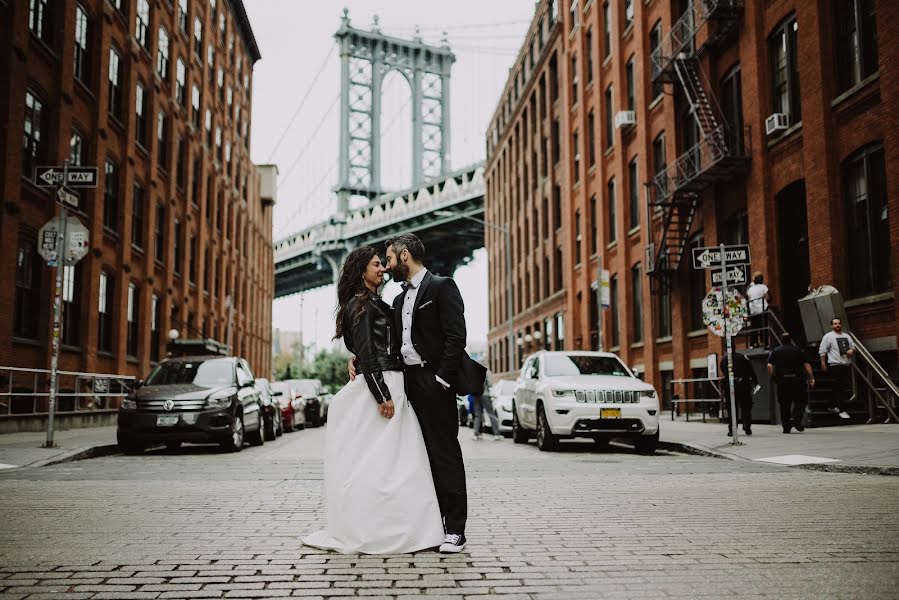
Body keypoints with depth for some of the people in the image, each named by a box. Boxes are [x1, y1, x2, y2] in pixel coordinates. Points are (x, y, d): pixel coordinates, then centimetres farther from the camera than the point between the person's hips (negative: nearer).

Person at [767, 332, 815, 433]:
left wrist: (772, 378, 5)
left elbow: (770, 366, -4)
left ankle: (786, 427, 6)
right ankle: (796, 418, -12)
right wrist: (811, 378, 2)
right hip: (796, 380, -1)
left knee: (784, 404, 7)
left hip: (782, 380, 1)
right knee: (801, 401, 10)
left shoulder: (775, 351, 7)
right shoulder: (797, 350, 7)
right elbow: (806, 365, 1)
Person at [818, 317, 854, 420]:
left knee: (837, 387, 14)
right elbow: (822, 350, -4)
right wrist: (823, 363, -9)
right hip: (836, 365, -6)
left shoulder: (847, 336, 16)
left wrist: (852, 350, -1)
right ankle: (842, 410, -10)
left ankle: (833, 406, 27)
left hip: (847, 364, 6)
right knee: (841, 388, -11)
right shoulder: (828, 336, -2)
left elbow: (853, 345, 23)